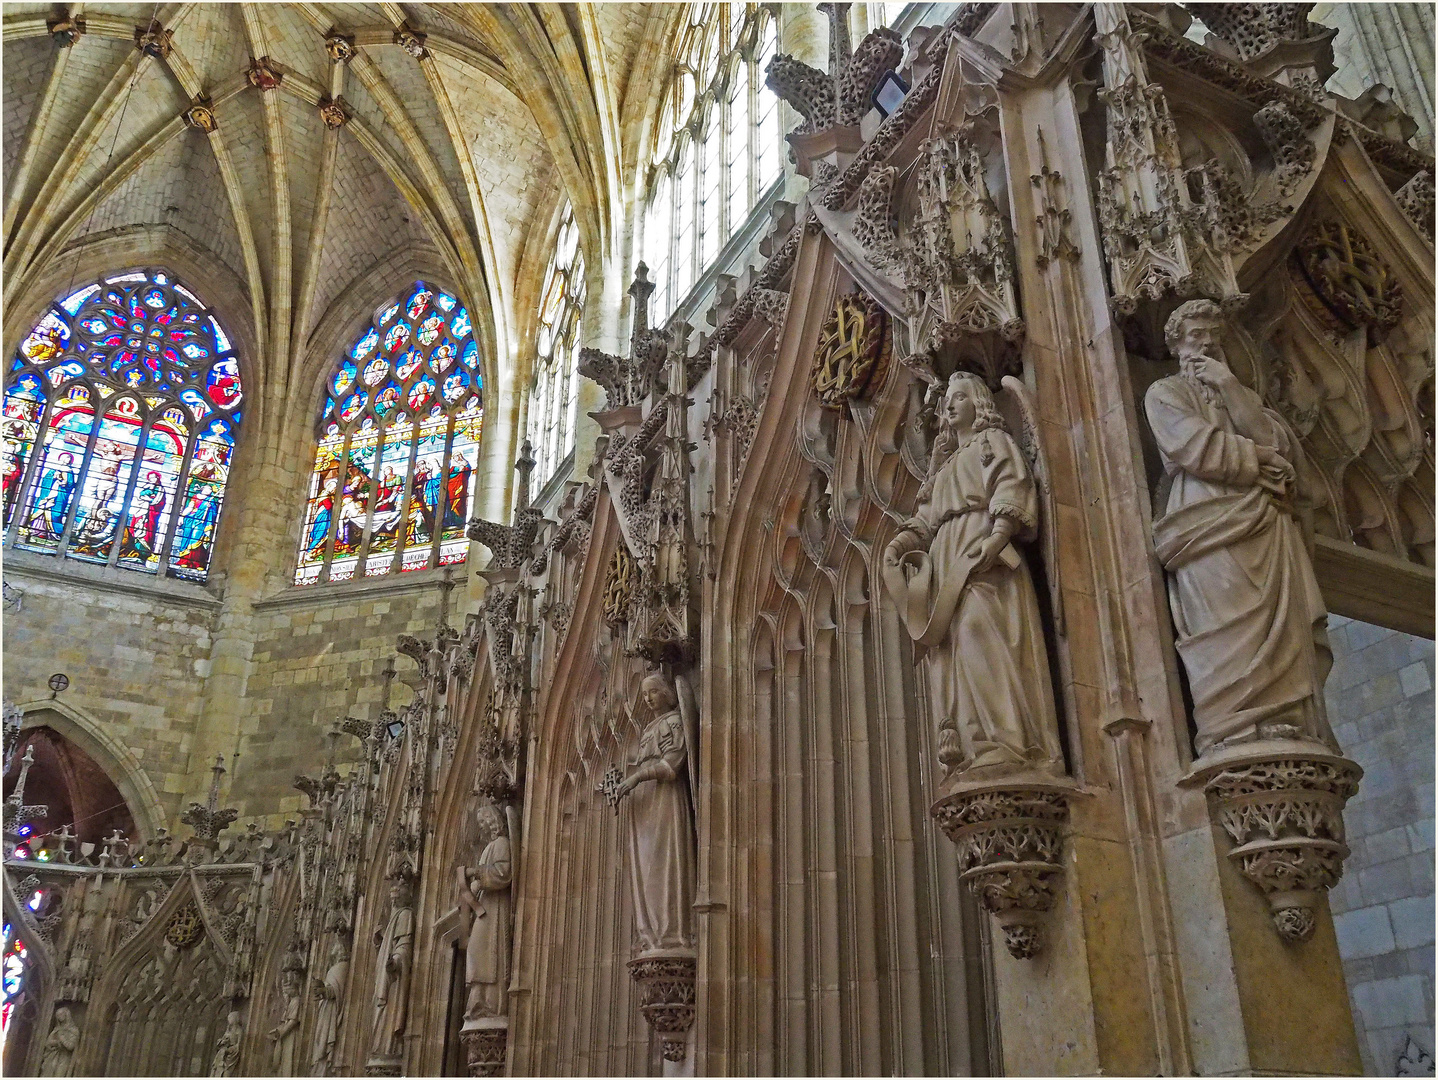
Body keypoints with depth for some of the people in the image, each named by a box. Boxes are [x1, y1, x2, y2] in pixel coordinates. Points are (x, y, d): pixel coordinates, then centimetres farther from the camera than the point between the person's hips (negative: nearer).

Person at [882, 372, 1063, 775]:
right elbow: (926, 517, 25)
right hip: (945, 558, 7)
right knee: (951, 645, -9)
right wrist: (901, 541, 4)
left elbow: (1012, 488, -3)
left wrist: (997, 536, -21)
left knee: (978, 627, -27)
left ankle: (1006, 747, -35)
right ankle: (968, 750, -17)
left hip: (979, 551, -7)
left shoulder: (993, 441, 15)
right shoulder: (944, 463, 35)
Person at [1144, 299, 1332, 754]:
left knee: (1286, 632, -11)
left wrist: (1230, 385, 6)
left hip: (1268, 524, 6)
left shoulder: (1240, 392, 32)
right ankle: (1242, 738, -35)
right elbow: (1201, 450, -4)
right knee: (1232, 633, -23)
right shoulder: (1164, 392, 16)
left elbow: (1282, 447, 10)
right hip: (1212, 521, -5)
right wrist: (1264, 462, 6)